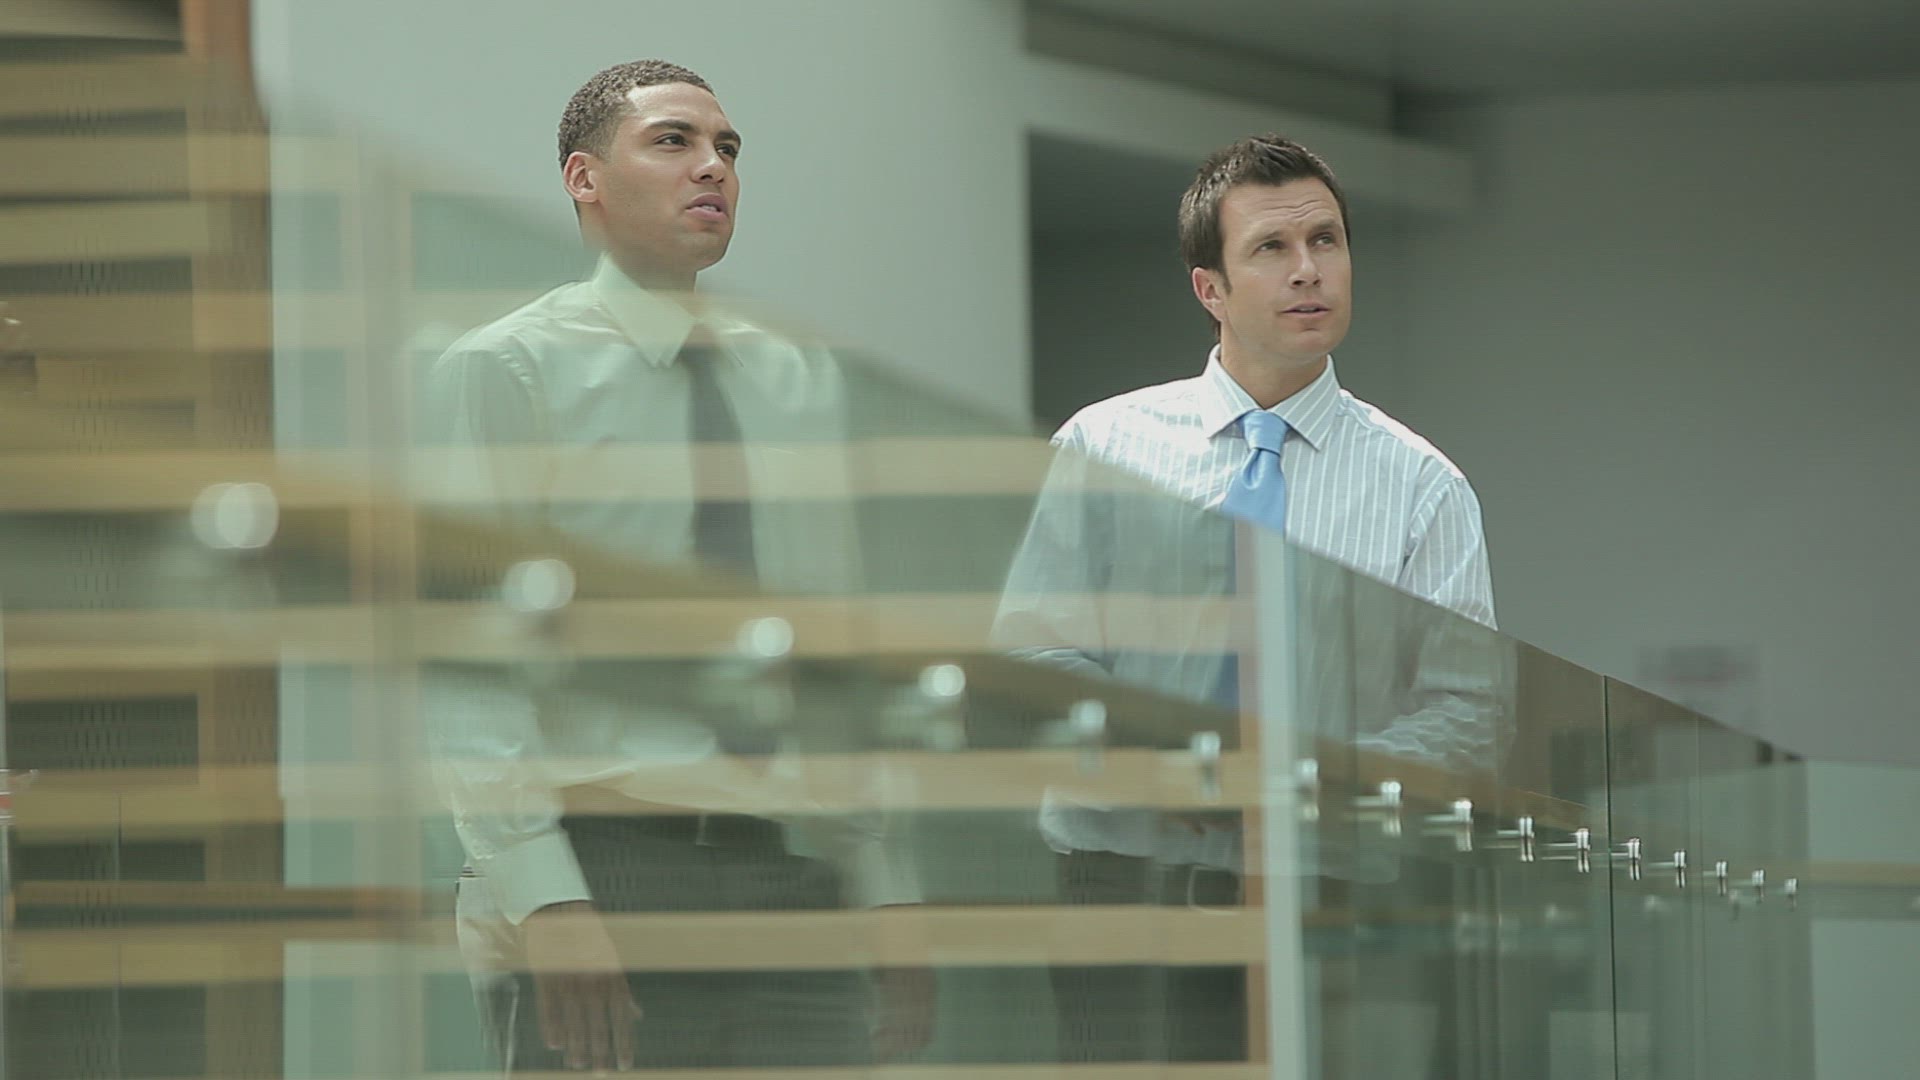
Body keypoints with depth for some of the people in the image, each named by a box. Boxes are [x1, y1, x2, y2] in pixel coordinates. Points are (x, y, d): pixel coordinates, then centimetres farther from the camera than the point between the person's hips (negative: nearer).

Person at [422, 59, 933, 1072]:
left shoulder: (803, 380, 18)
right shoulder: (502, 372, 0)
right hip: (604, 871, -5)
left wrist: (888, 892, 11)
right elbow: (465, 664, -8)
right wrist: (543, 899, -19)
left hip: (791, 875, 5)